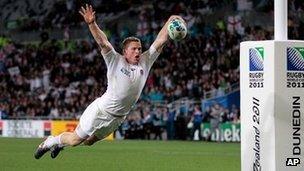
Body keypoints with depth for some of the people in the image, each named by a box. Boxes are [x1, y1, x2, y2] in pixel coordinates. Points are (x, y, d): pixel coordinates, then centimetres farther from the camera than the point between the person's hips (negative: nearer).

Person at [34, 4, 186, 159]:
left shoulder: (145, 62, 1)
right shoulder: (116, 61, -10)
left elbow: (160, 41, -4)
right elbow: (103, 43, -23)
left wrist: (170, 21, -15)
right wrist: (91, 24, -38)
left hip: (117, 118, 5)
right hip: (101, 110, -5)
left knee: (89, 141, 17)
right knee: (75, 139, 3)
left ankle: (60, 143, 43)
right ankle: (50, 142, 30)